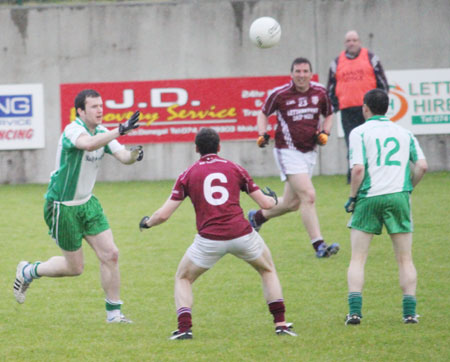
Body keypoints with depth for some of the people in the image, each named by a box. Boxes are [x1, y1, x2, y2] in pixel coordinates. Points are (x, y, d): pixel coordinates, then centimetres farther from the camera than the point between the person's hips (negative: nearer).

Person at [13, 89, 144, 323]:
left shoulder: (102, 132, 3)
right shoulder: (73, 130, -23)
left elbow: (123, 157, -4)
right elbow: (89, 144, -45)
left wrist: (134, 154, -27)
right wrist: (120, 130, -53)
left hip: (87, 203, 7)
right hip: (62, 206, -7)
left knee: (110, 254, -4)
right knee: (75, 267, 2)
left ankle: (113, 312, 7)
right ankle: (28, 272, 26)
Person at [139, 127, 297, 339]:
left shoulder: (188, 175, 8)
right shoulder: (235, 169, 11)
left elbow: (164, 214, 5)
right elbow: (266, 203, 13)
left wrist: (147, 223, 27)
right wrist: (273, 198, 37)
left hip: (209, 240, -1)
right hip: (241, 234, 1)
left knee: (183, 279, 21)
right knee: (268, 271, 27)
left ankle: (184, 328, 2)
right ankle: (281, 324, 17)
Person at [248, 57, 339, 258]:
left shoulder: (320, 92, 2)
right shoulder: (279, 94, -8)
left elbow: (328, 115, 17)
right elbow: (264, 113, 7)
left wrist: (324, 133, -1)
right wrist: (262, 134, -9)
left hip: (309, 152, 6)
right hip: (288, 151, -6)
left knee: (292, 203, 12)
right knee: (308, 196, -20)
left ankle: (258, 217, 40)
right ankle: (318, 245, -20)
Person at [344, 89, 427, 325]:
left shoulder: (359, 132, 2)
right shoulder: (404, 133, 14)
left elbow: (358, 168, -10)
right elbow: (422, 166, 4)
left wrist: (352, 198, 1)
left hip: (369, 198, -2)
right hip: (398, 197, 2)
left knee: (357, 259, 3)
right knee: (405, 260, 9)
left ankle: (354, 310, -8)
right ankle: (410, 312, 2)